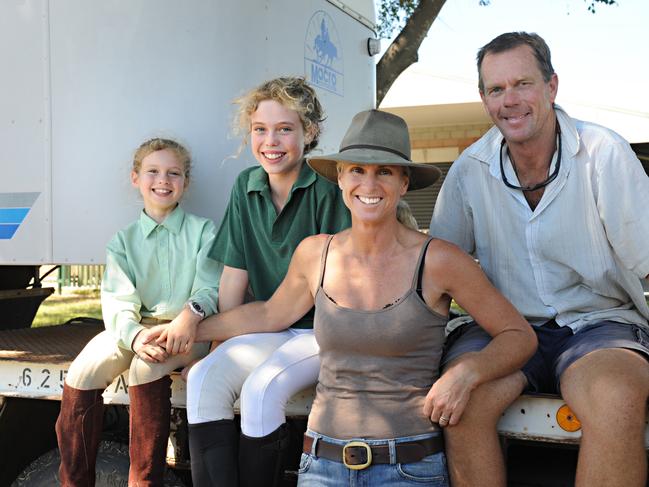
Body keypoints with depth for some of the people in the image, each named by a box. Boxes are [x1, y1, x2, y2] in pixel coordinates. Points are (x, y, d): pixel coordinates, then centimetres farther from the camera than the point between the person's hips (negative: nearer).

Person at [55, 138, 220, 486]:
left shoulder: (204, 231, 6)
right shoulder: (123, 241, 12)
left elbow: (211, 287, -7)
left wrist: (191, 314, -30)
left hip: (189, 331, -3)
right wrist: (136, 336, -25)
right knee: (82, 375, -20)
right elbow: (119, 301, -3)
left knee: (147, 367, -32)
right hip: (138, 328, 3)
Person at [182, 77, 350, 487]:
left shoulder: (326, 192, -12)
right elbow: (235, 274, 7)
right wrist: (221, 343, 3)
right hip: (272, 329, 5)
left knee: (262, 389, -28)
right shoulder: (246, 186, 6)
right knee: (204, 379, -18)